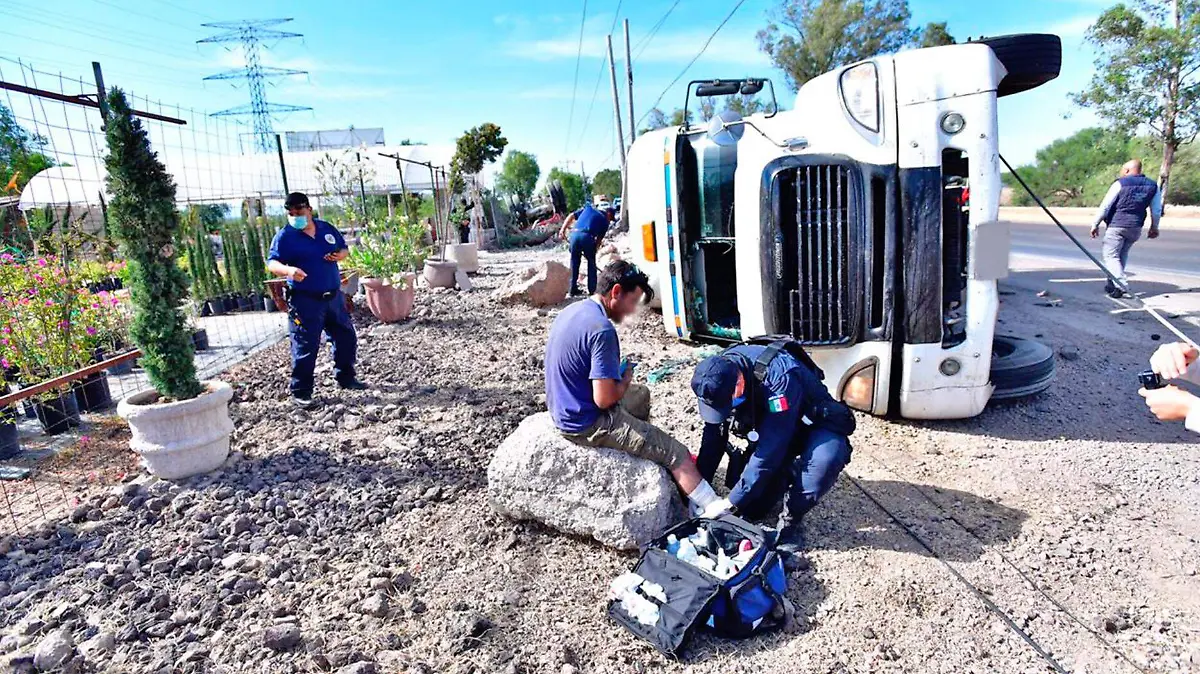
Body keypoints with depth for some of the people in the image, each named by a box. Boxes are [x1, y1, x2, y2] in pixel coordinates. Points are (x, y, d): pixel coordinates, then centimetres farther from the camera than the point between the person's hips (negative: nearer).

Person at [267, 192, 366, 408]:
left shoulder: (327, 229, 8)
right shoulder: (285, 236, -7)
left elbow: (344, 249, 18)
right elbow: (272, 263, -15)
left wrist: (339, 255, -6)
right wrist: (288, 270, -38)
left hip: (334, 296, 6)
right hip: (305, 301, -6)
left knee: (347, 338, 15)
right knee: (305, 347, -4)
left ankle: (346, 378, 33)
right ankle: (301, 392, 7)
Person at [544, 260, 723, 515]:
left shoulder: (571, 311, 3)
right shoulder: (602, 330, -26)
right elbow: (604, 400, -26)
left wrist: (617, 374, 9)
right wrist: (626, 379, -7)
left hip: (563, 411, 10)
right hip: (589, 425, -10)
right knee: (675, 453, -5)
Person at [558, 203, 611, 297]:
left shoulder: (588, 208, 29)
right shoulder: (605, 220, 20)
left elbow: (571, 216, 17)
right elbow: (599, 239, 15)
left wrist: (563, 229, 12)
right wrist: (593, 251, 21)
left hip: (575, 234, 3)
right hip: (587, 236, -3)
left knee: (574, 262, 17)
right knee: (591, 263, 18)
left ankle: (573, 290, 21)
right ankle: (592, 289, 20)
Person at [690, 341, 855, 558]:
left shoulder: (779, 377, -39)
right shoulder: (718, 375, -20)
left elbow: (770, 450, -38)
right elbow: (714, 436, -9)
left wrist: (732, 502, -33)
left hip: (813, 425, -5)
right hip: (768, 429, 5)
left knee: (826, 459, -39)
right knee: (749, 509, -5)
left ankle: (789, 522, -16)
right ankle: (788, 476, 22)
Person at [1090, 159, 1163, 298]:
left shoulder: (1120, 184, -7)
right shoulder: (1153, 186, 10)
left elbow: (1105, 206, -9)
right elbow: (1156, 210, 13)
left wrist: (1095, 224, -2)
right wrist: (1154, 228, 25)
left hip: (1117, 225, -6)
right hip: (1136, 228, 6)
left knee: (1110, 255, -4)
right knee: (1122, 255, 19)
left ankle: (1121, 285, -20)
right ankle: (1111, 284, 22)